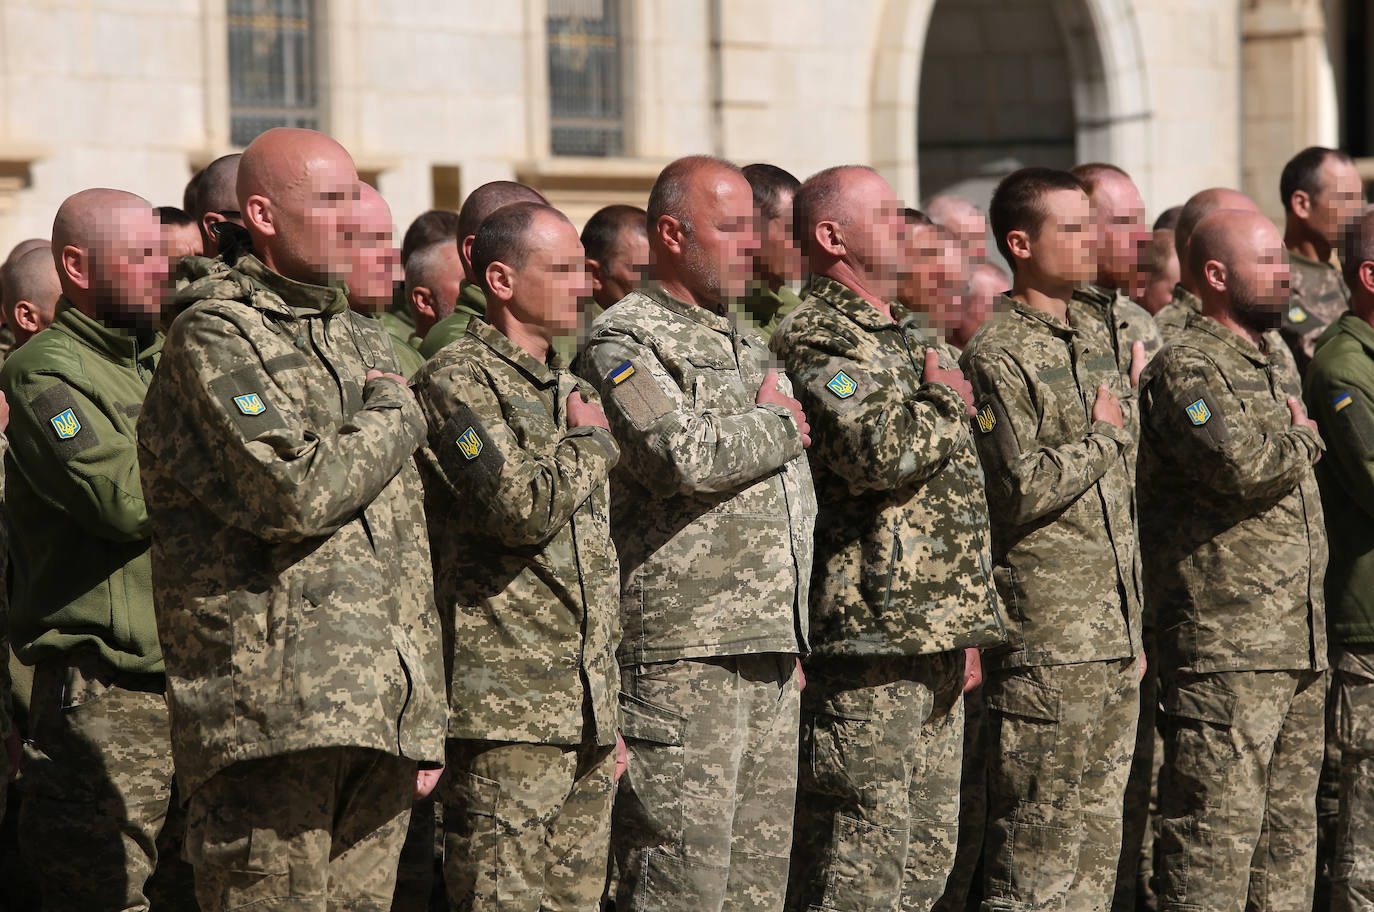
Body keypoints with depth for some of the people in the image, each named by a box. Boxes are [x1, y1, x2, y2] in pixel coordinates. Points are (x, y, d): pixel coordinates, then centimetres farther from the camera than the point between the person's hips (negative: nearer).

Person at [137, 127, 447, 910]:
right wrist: (396, 417, -2)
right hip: (270, 712, -7)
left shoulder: (362, 339, 21)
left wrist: (424, 716, 19)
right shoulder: (214, 338, -5)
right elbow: (295, 492, -20)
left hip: (381, 714, 7)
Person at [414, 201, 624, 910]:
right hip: (506, 716, -8)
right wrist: (592, 442, -3)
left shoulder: (571, 390, 20)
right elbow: (519, 506, -22)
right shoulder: (457, 381, -7)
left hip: (587, 712, 8)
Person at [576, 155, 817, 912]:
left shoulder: (747, 347, 22)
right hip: (681, 654, -8)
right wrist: (776, 425, -4)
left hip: (770, 652, 8)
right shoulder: (624, 340, -6)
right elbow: (685, 456, -23)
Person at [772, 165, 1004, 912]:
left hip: (934, 642, 9)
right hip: (865, 638, -9)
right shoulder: (815, 340, -10)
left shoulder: (908, 337, 21)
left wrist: (965, 631, 23)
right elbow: (877, 452, -26)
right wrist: (947, 401, -7)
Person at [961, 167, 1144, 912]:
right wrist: (1103, 437, -7)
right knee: (1035, 849, -6)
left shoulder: (1095, 334, 15)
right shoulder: (997, 355, -11)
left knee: (1097, 838, 10)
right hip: (1044, 637, -8)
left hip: (1114, 636, 8)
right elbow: (1019, 490, -20)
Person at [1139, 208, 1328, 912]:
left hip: (1301, 644, 9)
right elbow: (1241, 465, -25)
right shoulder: (1186, 365, -9)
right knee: (1215, 832, -9)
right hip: (1223, 645, -9)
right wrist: (1302, 440, -6)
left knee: (1288, 831, 11)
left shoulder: (1277, 356, 19)